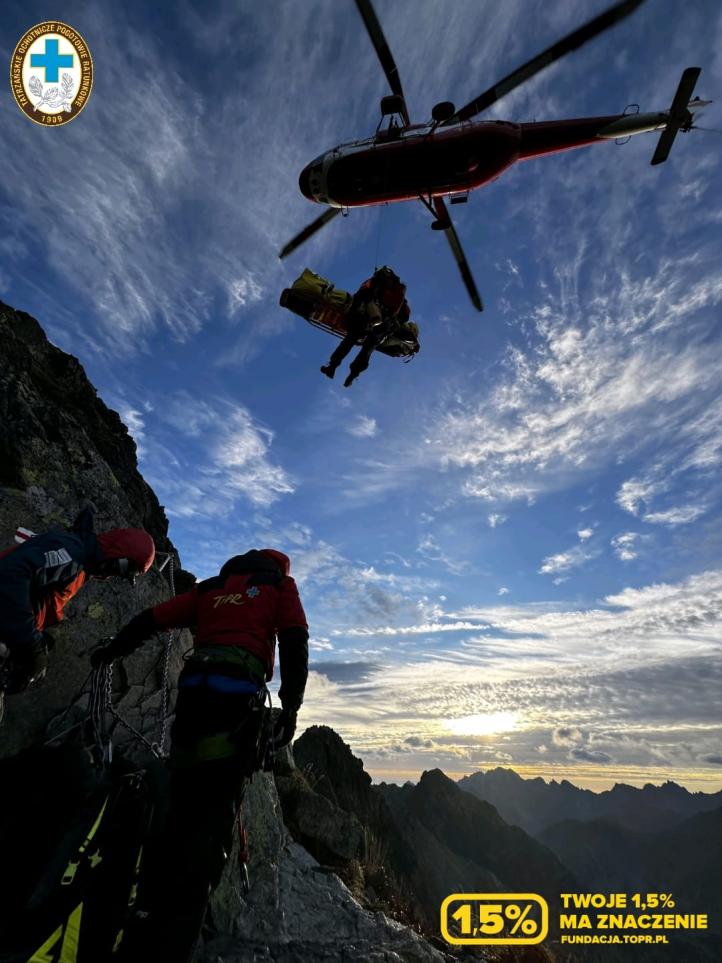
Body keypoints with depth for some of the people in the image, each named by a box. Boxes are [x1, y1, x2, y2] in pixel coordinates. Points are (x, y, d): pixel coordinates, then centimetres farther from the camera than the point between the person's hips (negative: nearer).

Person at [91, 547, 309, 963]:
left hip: (194, 689, 5)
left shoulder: (211, 587, 25)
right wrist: (291, 707, -3)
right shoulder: (280, 584, 14)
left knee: (183, 806, 15)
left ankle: (148, 921, 21)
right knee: (214, 814, -3)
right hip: (238, 694, -5)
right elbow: (295, 643, 0)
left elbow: (151, 620, 22)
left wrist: (109, 652, 36)